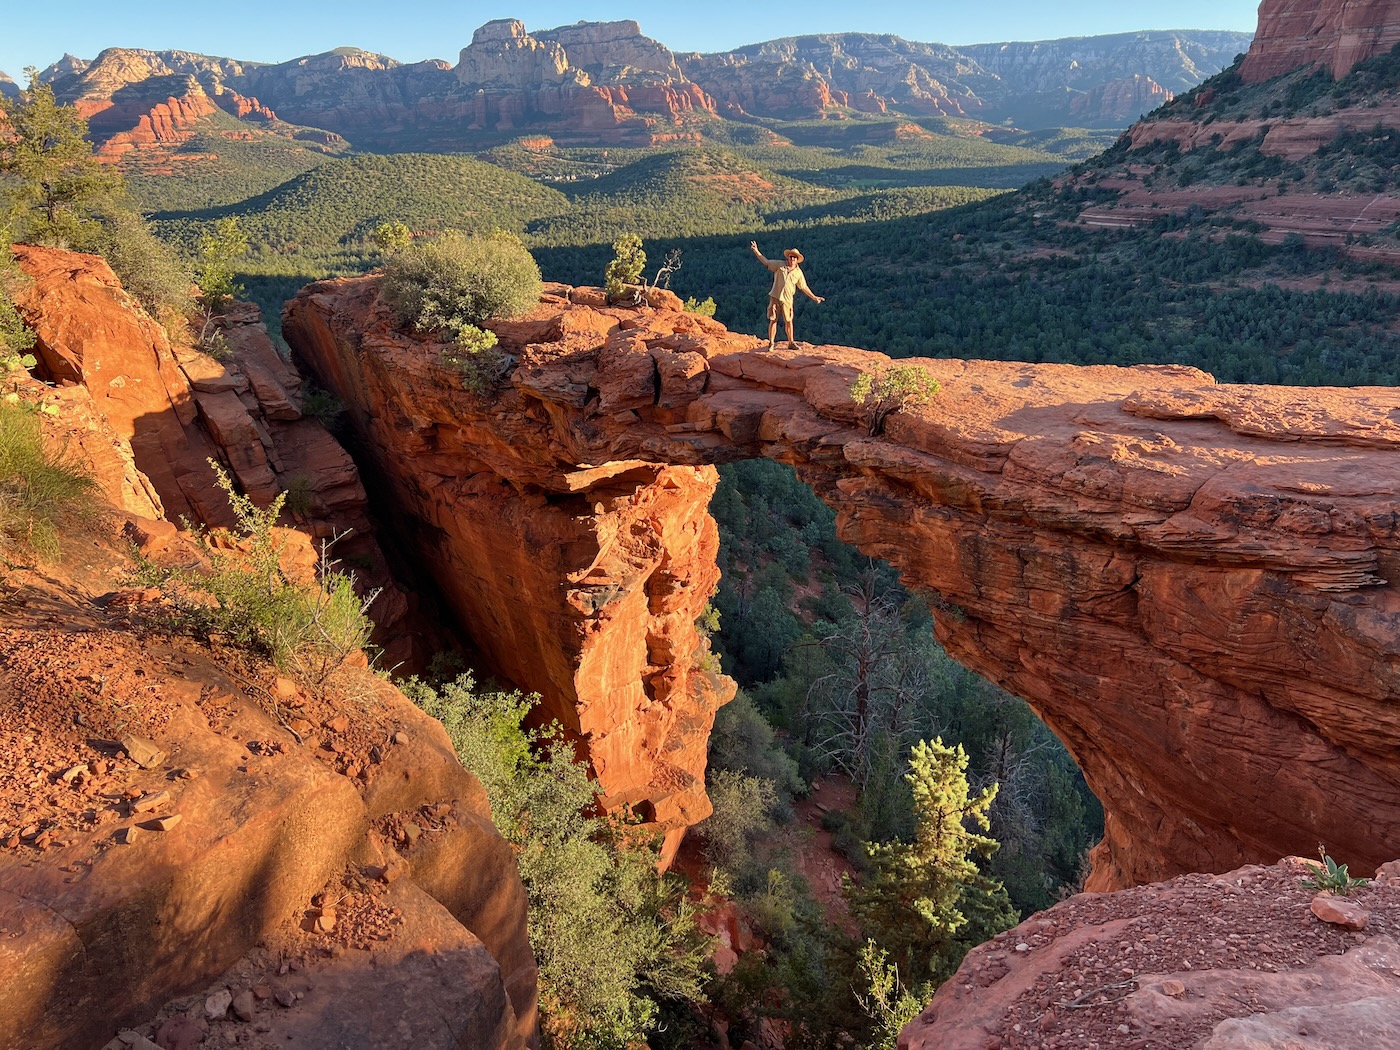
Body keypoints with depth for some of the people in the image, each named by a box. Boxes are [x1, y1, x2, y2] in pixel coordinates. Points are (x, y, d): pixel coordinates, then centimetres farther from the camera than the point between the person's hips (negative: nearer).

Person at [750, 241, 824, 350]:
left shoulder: (798, 272, 6)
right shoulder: (780, 265, 2)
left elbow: (804, 287, 12)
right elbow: (766, 262, 6)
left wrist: (814, 297, 12)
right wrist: (756, 251, -3)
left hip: (787, 300, 1)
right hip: (775, 297, -1)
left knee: (788, 321, 3)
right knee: (773, 320, -1)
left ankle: (791, 343, 15)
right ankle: (771, 343, 5)